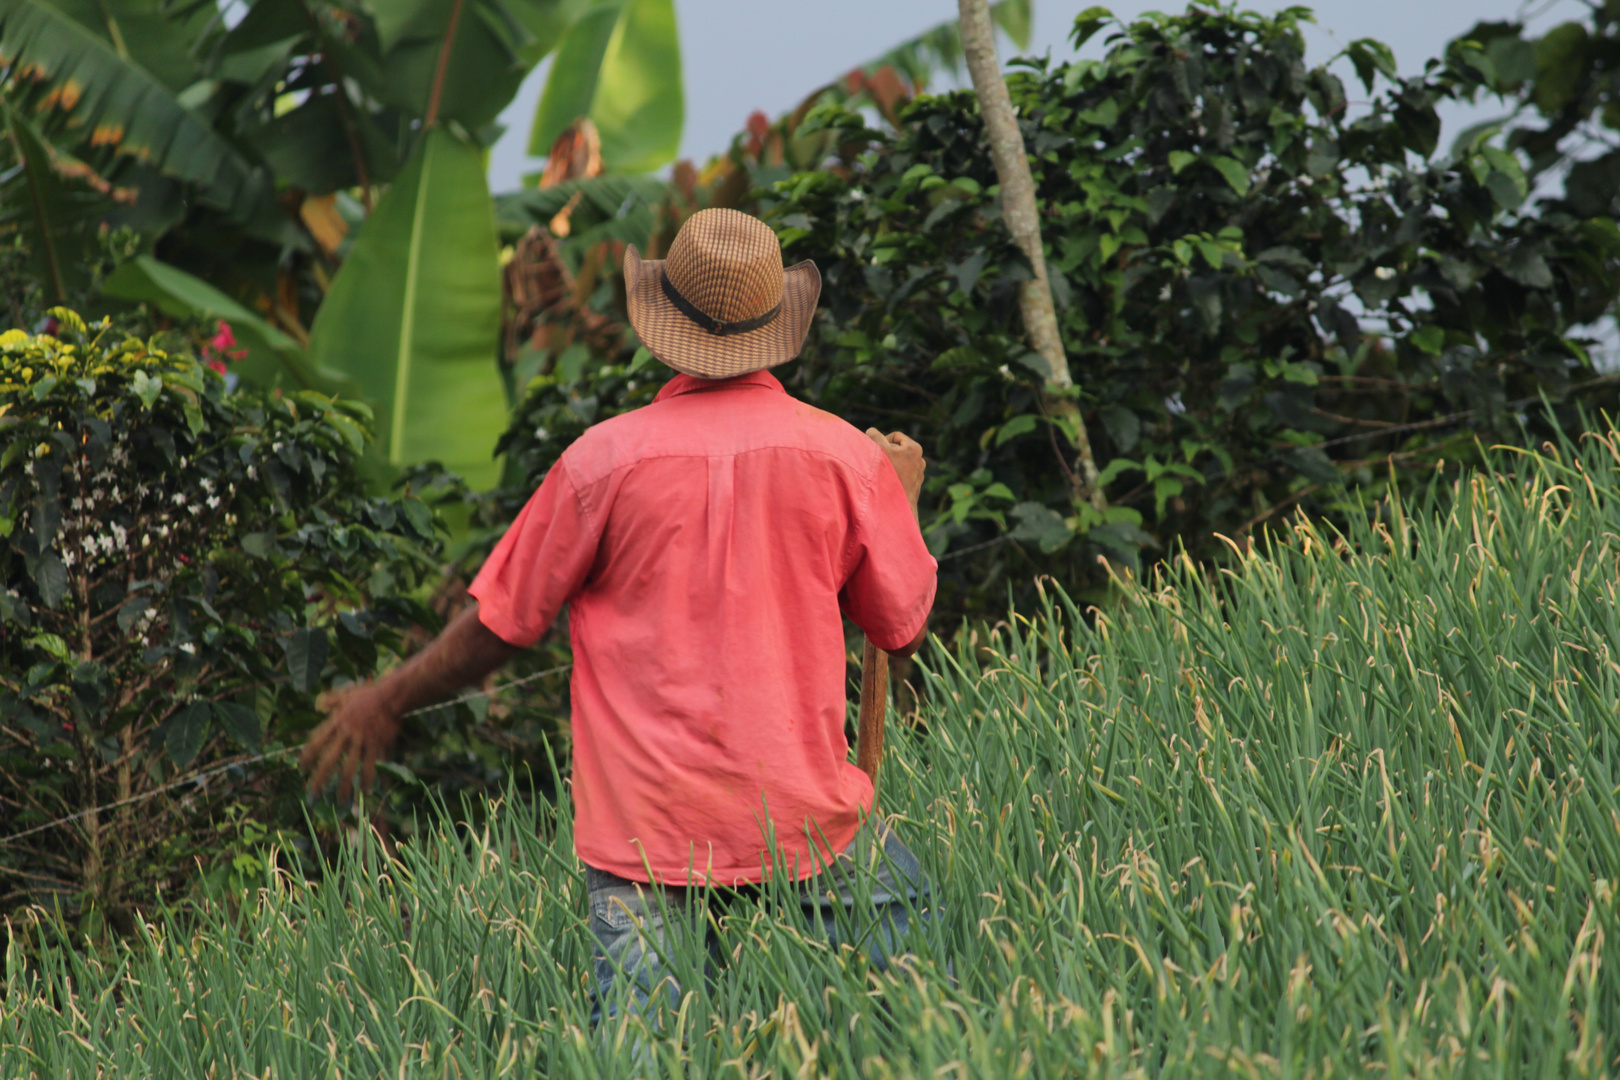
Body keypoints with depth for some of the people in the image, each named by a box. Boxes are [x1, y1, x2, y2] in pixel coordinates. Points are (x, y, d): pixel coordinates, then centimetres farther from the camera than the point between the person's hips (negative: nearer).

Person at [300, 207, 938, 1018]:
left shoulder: (606, 458, -5)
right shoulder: (843, 455, 0)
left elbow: (501, 624, 3)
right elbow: (904, 626, 11)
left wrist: (385, 703, 19)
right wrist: (903, 495, 28)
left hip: (645, 821, -1)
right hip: (801, 809, 1)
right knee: (906, 915, 20)